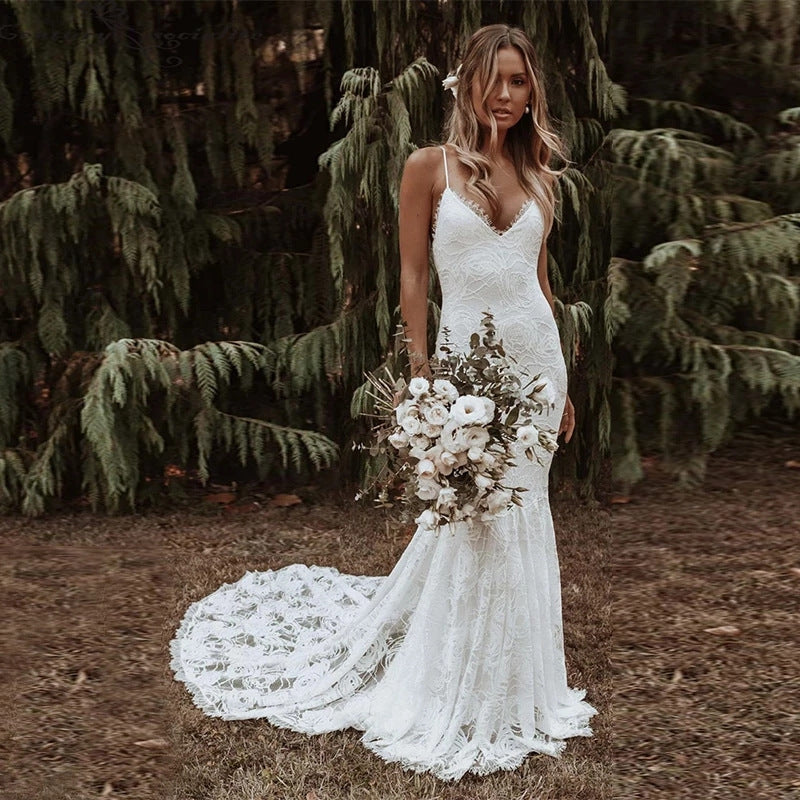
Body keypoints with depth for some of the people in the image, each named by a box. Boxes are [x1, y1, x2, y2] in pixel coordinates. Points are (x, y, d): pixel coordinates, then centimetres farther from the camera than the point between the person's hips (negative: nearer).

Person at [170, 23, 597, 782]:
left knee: (521, 515, 11)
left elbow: (539, 276, 13)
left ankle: (513, 679, 30)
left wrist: (561, 381, 13)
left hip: (535, 355, 5)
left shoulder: (538, 178, 9)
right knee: (470, 515, -1)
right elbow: (413, 274, -4)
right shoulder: (429, 167, -3)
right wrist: (419, 370, -10)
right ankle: (457, 697, 20)